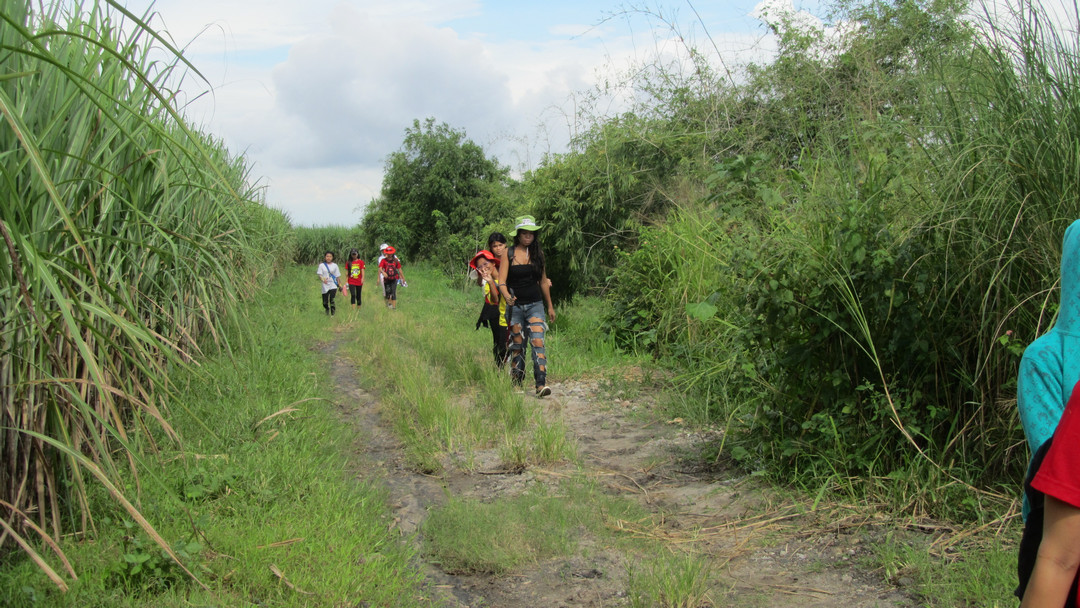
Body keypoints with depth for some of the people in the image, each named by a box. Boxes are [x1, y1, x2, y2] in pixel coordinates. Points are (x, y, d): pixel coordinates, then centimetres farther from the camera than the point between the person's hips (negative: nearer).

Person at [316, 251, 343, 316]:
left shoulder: (335, 266, 8)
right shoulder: (321, 265, 4)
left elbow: (338, 276, 11)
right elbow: (319, 275, -4)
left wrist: (340, 285, 7)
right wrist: (323, 279, -25)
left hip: (333, 286, -1)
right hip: (325, 286, 1)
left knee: (332, 300, -19)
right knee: (325, 302, 6)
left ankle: (332, 314, -12)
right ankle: (327, 310, 36)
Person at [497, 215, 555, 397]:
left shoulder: (537, 253, 7)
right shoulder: (509, 254, 0)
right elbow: (501, 281, -7)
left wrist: (550, 306, 19)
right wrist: (507, 296, -28)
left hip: (535, 305, 1)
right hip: (515, 305, -1)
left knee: (538, 342, -14)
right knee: (517, 345, 6)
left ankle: (541, 384, -21)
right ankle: (516, 382, 20)